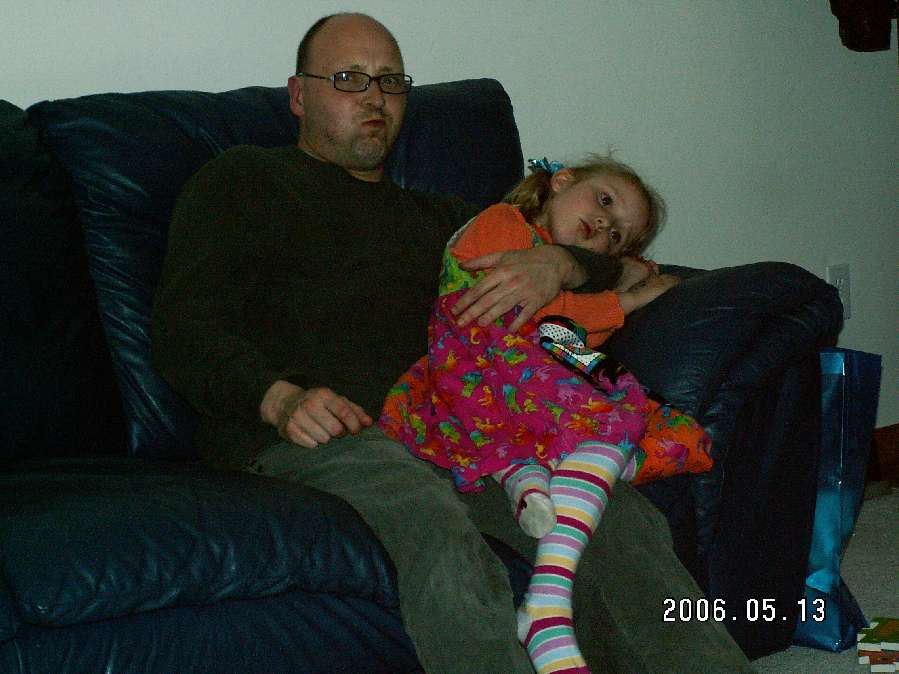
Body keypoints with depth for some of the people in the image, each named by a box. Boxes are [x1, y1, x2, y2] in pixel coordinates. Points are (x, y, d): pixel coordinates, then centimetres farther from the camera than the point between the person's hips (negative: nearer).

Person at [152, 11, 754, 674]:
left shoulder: (436, 217, 34)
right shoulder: (245, 181, 19)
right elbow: (183, 327, 5)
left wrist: (556, 264, 2)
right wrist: (280, 399, -15)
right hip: (301, 437, -5)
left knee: (626, 520, -22)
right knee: (446, 545, -38)